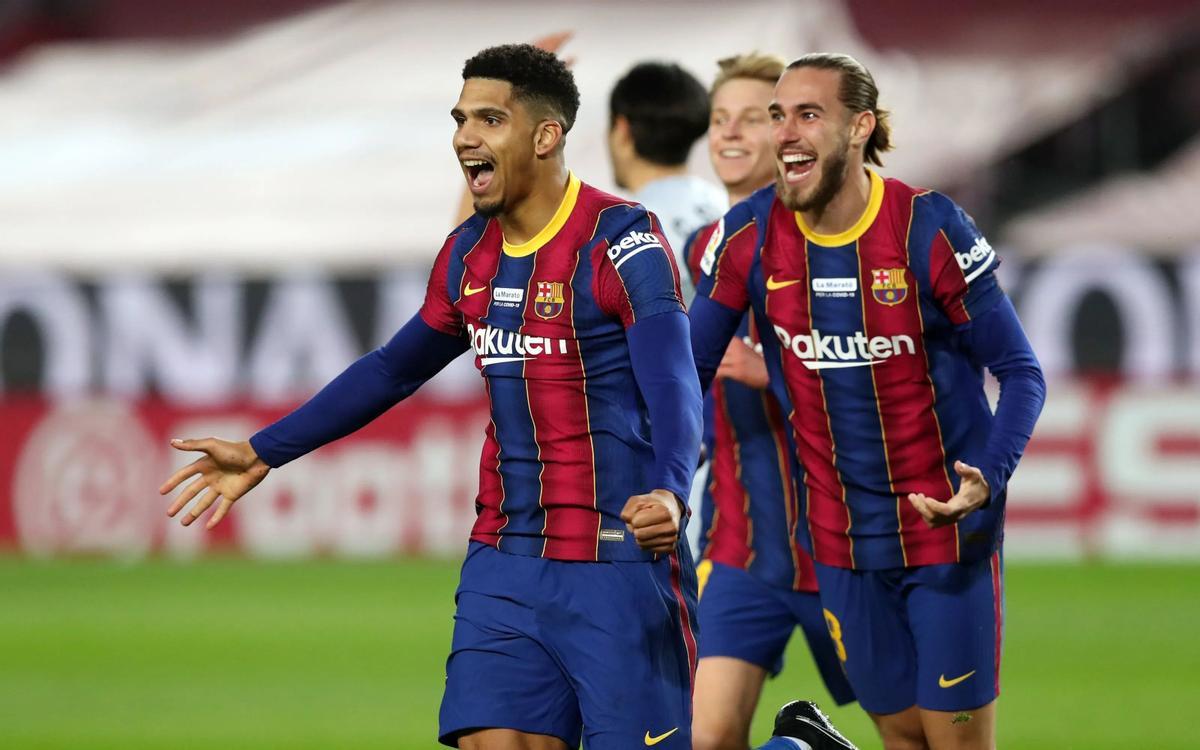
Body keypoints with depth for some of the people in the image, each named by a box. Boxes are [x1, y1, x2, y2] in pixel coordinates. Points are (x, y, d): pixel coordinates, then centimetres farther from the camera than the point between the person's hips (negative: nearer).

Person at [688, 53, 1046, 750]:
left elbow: (1021, 373, -9)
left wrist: (988, 479, -26)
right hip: (842, 541, 3)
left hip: (947, 529, -3)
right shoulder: (749, 236, -5)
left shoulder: (929, 229, -14)